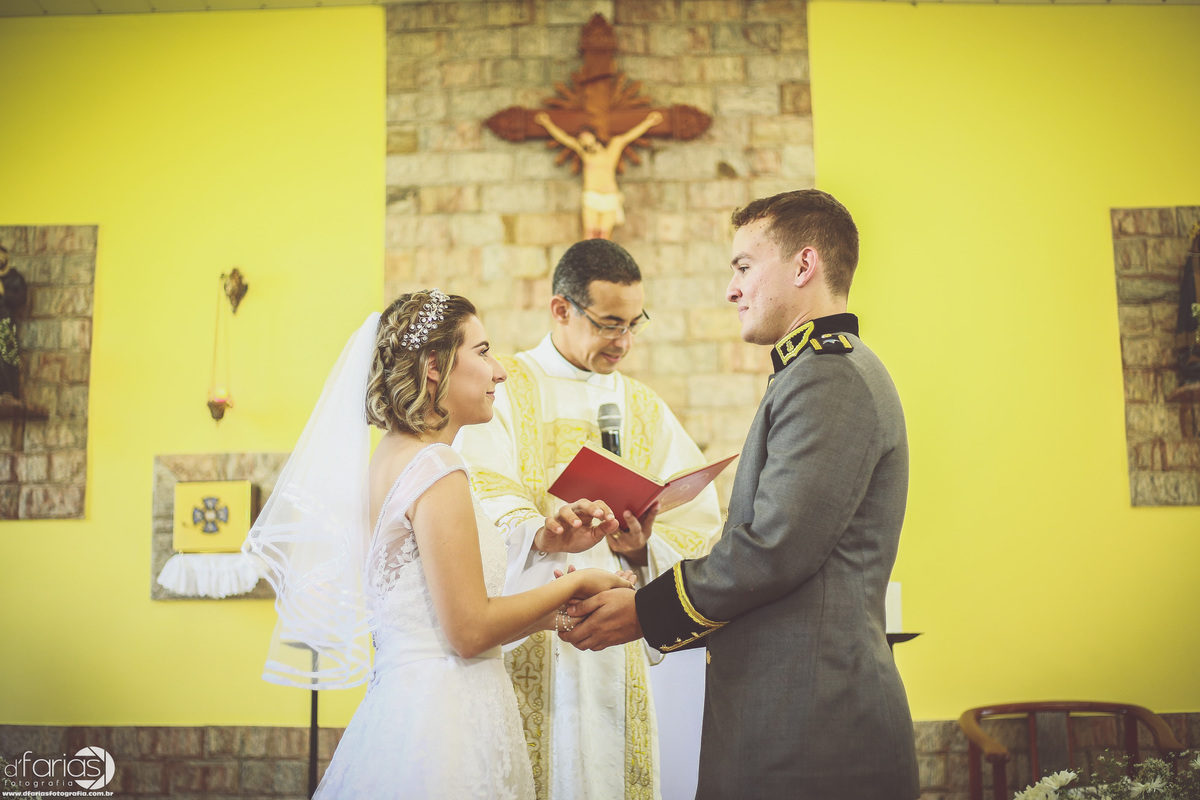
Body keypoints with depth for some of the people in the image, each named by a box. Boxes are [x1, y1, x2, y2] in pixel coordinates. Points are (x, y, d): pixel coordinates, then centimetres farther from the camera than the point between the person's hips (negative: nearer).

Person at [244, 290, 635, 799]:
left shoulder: (389, 458, 9)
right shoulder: (437, 470, -18)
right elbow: (469, 632, -18)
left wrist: (544, 614, 11)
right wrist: (573, 583, -7)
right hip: (443, 720, -9)